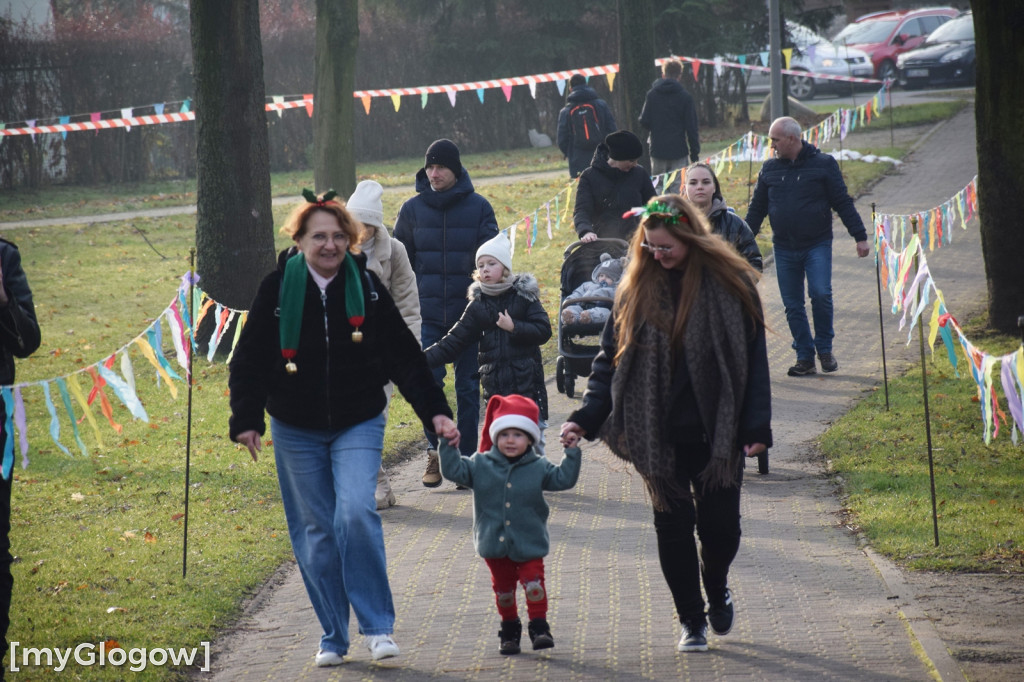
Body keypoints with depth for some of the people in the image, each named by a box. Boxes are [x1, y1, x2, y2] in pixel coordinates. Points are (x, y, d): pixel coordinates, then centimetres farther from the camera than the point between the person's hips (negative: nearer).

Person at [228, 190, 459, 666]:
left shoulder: (367, 287, -3)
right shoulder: (278, 289, -6)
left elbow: (404, 355, 1)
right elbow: (250, 359, 0)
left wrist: (434, 410, -4)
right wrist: (247, 419, -8)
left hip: (359, 425, -1)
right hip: (296, 431, 1)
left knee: (356, 514, -20)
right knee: (315, 533, 6)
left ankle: (378, 626, -9)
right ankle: (333, 637, 19)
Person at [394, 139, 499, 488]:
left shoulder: (478, 207, 0)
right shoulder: (413, 209, 4)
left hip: (469, 312, -1)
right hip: (428, 313, 1)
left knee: (468, 385, 5)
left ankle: (466, 455, 12)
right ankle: (435, 452, 5)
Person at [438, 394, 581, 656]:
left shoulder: (538, 467, -2)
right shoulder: (481, 465, -1)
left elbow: (563, 479, -3)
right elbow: (454, 470, -4)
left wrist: (571, 453, -12)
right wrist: (448, 446, -15)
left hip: (529, 543, -1)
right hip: (495, 544, 1)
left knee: (534, 583, -8)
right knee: (503, 588, 12)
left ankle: (538, 626, 2)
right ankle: (509, 628, 26)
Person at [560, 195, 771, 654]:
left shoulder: (729, 283, -3)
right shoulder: (637, 287, 3)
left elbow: (753, 358, -1)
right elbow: (611, 357, 6)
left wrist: (757, 428, -9)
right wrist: (586, 417, -5)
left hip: (716, 432, -2)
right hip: (659, 436, 2)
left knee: (720, 525, 1)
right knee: (673, 526, 4)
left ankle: (716, 590, 33)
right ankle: (692, 621, 19)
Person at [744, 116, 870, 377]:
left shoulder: (823, 164, -2)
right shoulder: (769, 169, 7)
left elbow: (843, 203, 1)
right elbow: (757, 209, 15)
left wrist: (860, 237, -2)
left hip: (818, 245, -3)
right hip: (784, 250, 4)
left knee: (820, 294, -16)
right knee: (793, 306, 3)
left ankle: (824, 349, 3)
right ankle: (804, 357, 12)